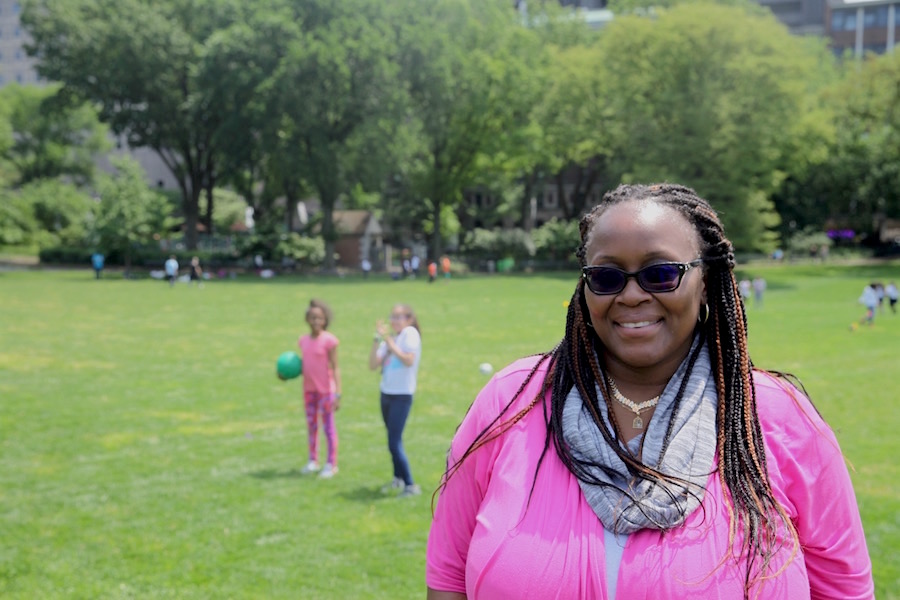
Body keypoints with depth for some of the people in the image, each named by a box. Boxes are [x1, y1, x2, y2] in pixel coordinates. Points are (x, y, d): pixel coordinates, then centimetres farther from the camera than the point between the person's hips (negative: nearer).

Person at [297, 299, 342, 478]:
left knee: (328, 426, 2)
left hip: (326, 389, -6)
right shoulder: (304, 340, 5)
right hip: (309, 389, 6)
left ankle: (331, 464, 10)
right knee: (311, 425, 14)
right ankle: (313, 460, 27)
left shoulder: (329, 340, -13)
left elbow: (335, 368, -13)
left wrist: (337, 394, -17)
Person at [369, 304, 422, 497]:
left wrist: (389, 342, -19)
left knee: (394, 443, -11)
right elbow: (373, 365, 2)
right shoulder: (390, 338, 11)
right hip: (386, 394, 7)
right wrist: (377, 339, -5)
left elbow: (409, 360, -23)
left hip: (402, 395, -7)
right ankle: (398, 479, 31)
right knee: (393, 440, 16)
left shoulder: (410, 333, -8)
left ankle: (411, 486, -6)